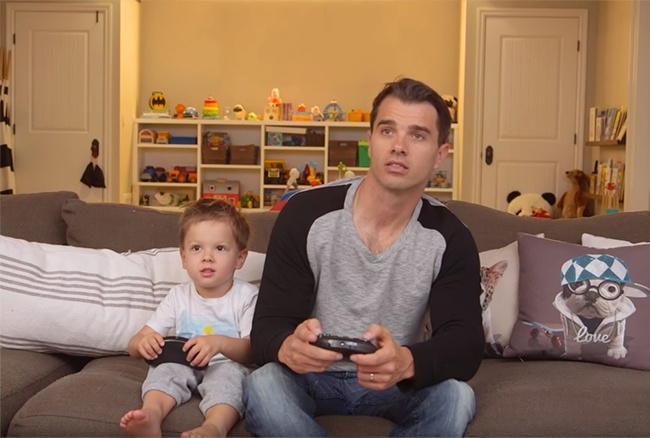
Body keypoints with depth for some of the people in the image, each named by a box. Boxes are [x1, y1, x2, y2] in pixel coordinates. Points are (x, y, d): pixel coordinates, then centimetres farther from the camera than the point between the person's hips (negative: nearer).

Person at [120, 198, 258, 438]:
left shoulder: (247, 296, -3)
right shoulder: (178, 296, 6)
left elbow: (253, 352, -13)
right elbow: (134, 345, 4)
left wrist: (219, 342, -34)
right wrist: (144, 342, -23)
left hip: (228, 365, -3)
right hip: (185, 365, 3)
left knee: (230, 372, -35)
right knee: (166, 368, -28)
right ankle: (151, 415, -54)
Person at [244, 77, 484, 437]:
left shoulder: (450, 239, -10)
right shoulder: (305, 215, -14)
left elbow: (466, 344, -20)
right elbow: (267, 326, -16)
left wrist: (406, 362, -45)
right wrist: (288, 347, -43)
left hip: (397, 385, 1)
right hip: (311, 377, -1)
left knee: (456, 397, -29)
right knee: (262, 386, -32)